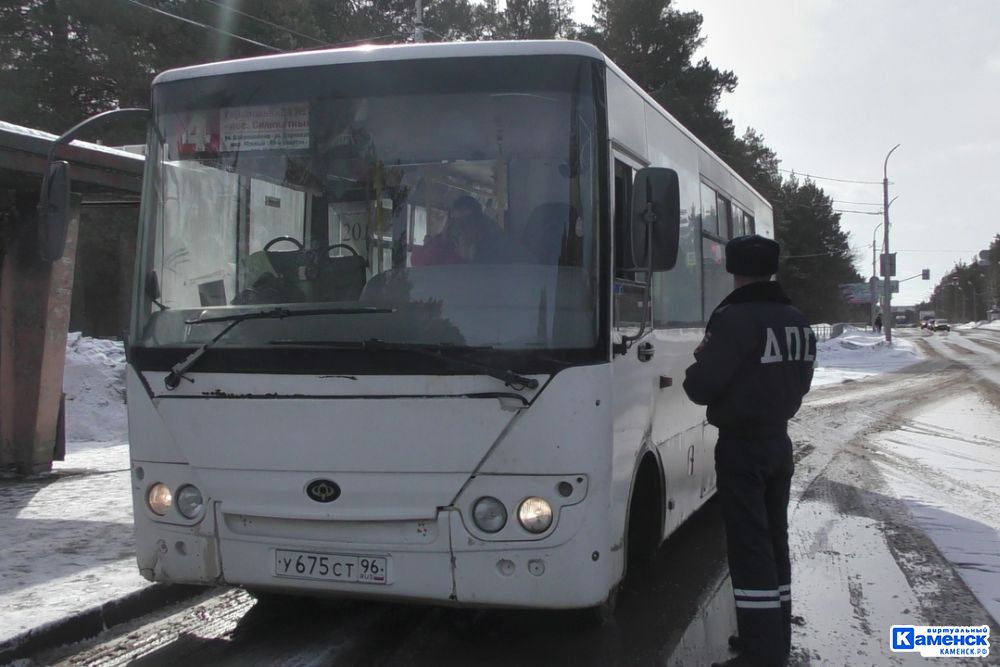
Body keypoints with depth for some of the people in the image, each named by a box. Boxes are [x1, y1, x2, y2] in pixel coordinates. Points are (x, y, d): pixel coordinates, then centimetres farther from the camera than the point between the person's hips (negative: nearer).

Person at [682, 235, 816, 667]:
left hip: (741, 446, -8)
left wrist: (702, 364, 0)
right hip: (778, 441, 8)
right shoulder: (798, 322, 9)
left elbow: (701, 387, -20)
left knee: (749, 546, -5)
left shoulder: (735, 318, -19)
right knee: (774, 539, 16)